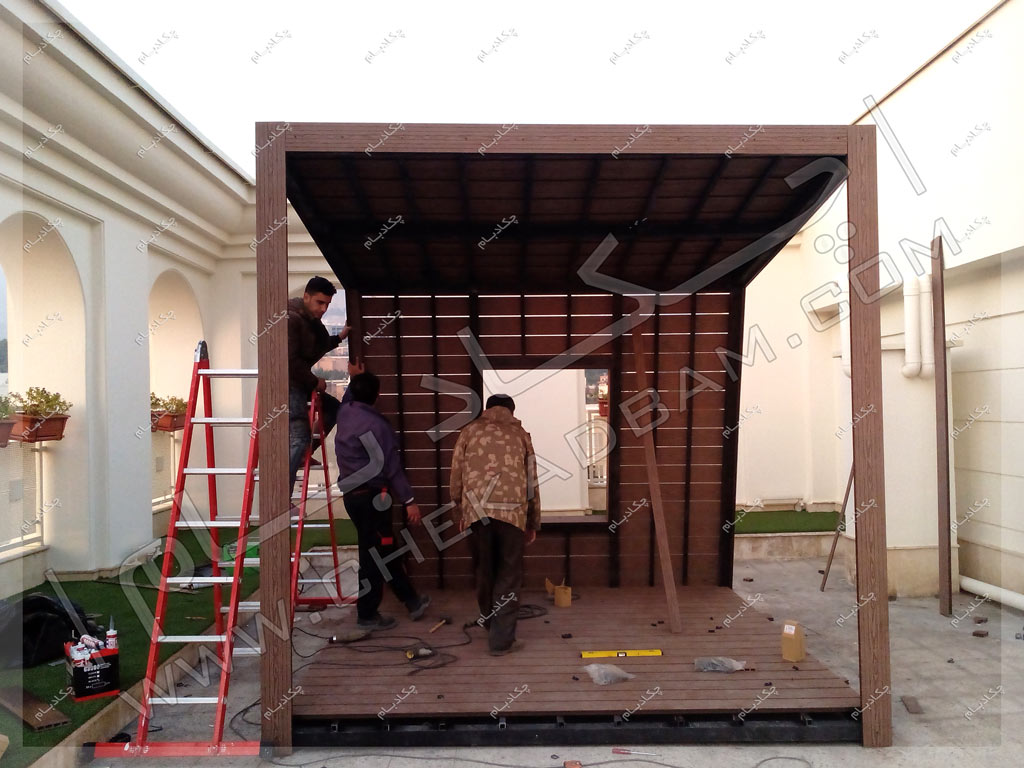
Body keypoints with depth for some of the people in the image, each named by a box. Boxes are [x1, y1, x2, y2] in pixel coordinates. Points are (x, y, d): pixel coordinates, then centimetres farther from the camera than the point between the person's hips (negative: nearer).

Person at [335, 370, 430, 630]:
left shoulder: (345, 412, 5)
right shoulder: (374, 424, -18)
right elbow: (390, 465, -18)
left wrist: (356, 380, 44)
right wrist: (409, 500, -14)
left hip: (352, 494, 9)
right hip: (371, 495, -9)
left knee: (385, 550, 15)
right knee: (375, 554, 1)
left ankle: (412, 601, 27)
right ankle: (367, 615, 11)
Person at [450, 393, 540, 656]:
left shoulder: (469, 432, 14)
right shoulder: (520, 434, 15)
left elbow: (456, 476, 11)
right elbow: (531, 482, 15)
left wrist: (459, 513, 23)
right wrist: (534, 523, 22)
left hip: (476, 510, 1)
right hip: (512, 511, -1)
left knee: (484, 572, 16)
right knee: (508, 575, 7)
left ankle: (490, 624, 34)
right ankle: (502, 639, 6)